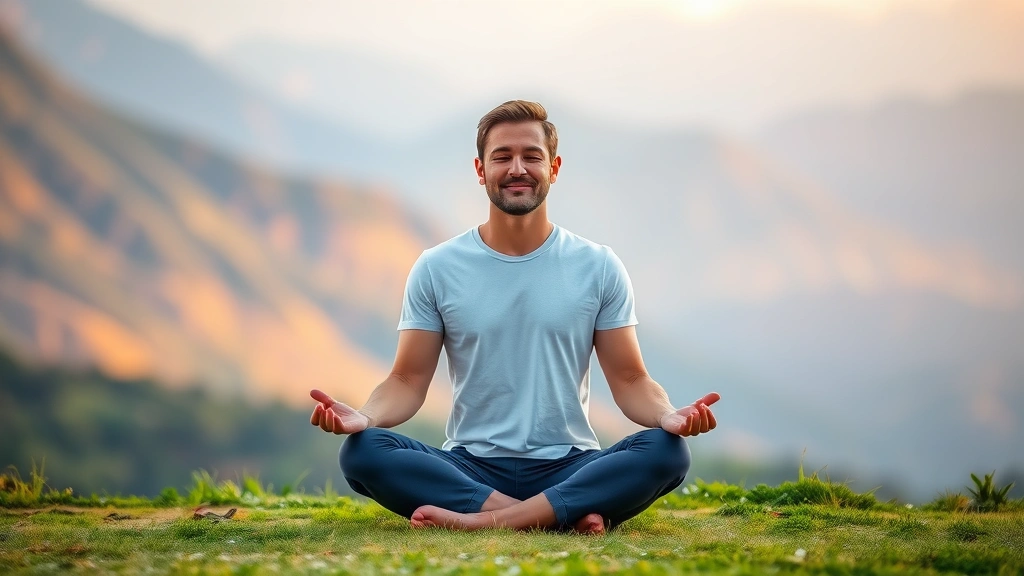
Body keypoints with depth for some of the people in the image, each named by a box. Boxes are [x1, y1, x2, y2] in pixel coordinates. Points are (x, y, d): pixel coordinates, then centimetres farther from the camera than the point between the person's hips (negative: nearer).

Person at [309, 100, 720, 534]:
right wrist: (365, 416, -20)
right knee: (361, 451, -28)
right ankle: (566, 514, -31)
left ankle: (478, 521, -32)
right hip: (469, 469, 0)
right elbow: (409, 380, 3)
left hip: (569, 467, 0)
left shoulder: (598, 268, 5)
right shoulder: (436, 269, 5)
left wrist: (669, 415, -19)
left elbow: (629, 380, 4)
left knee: (666, 451, -30)